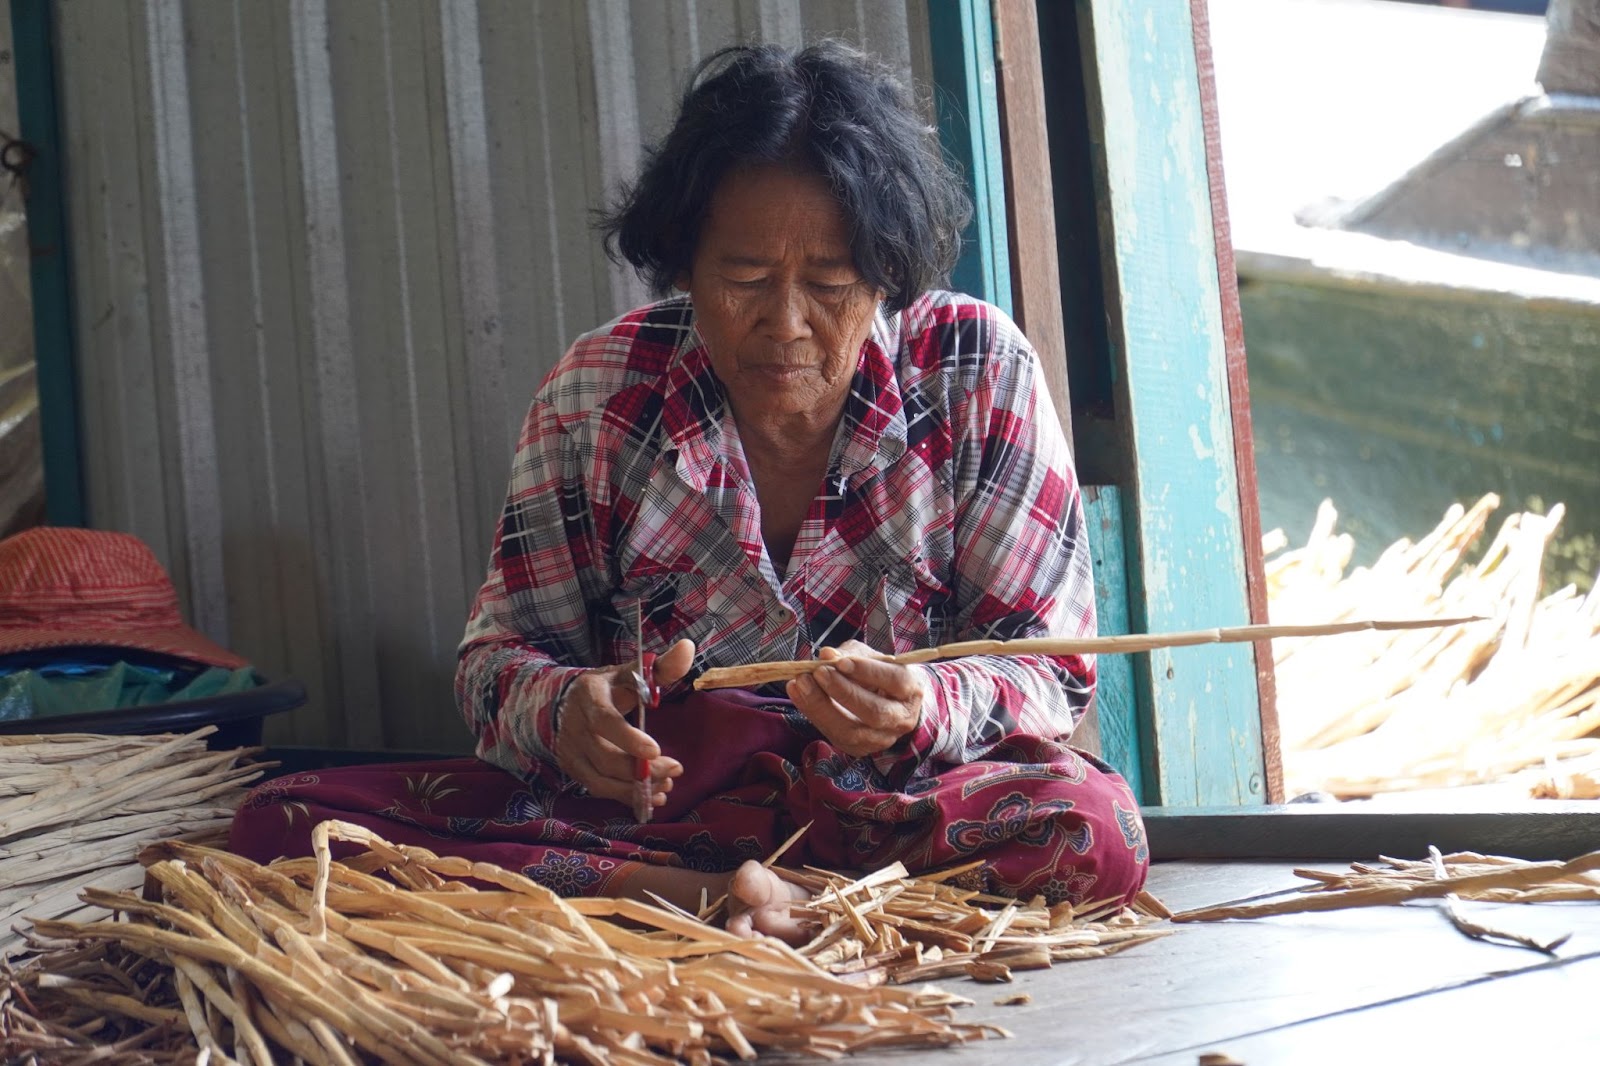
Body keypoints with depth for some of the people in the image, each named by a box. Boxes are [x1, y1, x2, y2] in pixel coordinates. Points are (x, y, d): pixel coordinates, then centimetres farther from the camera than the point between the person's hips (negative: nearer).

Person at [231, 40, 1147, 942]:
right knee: (284, 820, -19)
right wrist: (565, 709, -22)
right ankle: (715, 899, -26)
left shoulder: (978, 370, -4)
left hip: (891, 803, -1)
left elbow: (1051, 674, -3)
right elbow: (504, 651, 4)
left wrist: (923, 709, -28)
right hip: (641, 796, 2)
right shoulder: (598, 393, 0)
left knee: (1094, 826, -36)